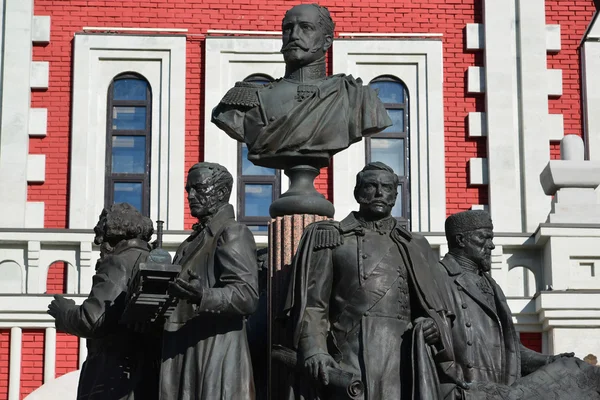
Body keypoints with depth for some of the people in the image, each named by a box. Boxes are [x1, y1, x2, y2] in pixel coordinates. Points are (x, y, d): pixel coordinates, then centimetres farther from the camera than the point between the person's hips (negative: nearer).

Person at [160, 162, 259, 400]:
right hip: (183, 354, 8)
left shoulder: (233, 234, -5)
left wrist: (202, 296, -31)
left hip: (216, 356, -8)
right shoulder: (195, 240, 22)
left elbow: (247, 296, -17)